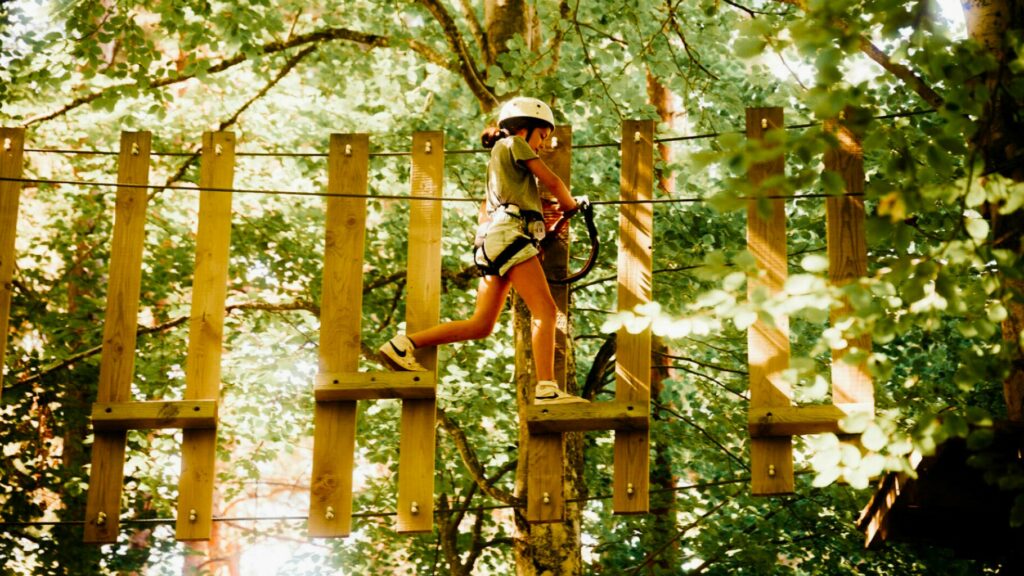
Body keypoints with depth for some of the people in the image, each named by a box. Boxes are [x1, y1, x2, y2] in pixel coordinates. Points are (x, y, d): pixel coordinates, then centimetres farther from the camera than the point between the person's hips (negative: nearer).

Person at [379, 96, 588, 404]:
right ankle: (546, 389, -26)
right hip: (509, 232, -9)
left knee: (481, 325, 3)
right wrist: (570, 206, 15)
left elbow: (486, 209, 32)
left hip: (491, 237, 9)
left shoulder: (498, 157, 31)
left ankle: (403, 344, 3)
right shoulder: (514, 144, 5)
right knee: (545, 311, -16)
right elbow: (552, 182, 1)